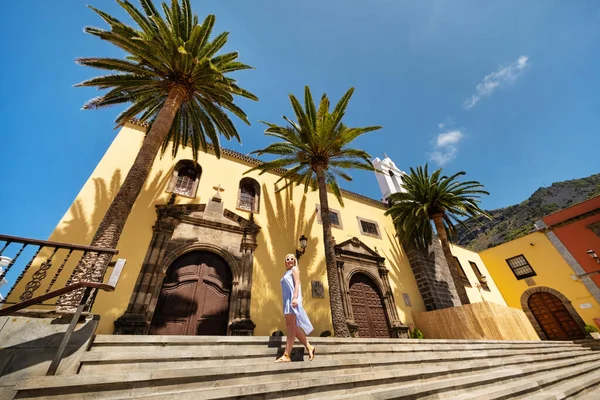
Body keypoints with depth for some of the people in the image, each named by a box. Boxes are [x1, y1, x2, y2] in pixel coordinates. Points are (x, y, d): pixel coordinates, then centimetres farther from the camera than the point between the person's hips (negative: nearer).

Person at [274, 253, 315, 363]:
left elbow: (297, 283, -9)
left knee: (291, 326, -11)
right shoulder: (286, 273, 26)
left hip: (292, 297, -9)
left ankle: (286, 355, -13)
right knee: (291, 326, 5)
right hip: (287, 299, 9)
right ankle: (309, 347, 11)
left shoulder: (294, 269, 5)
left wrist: (295, 297, -22)